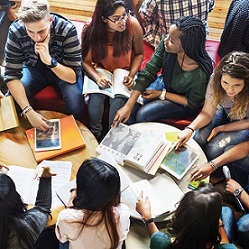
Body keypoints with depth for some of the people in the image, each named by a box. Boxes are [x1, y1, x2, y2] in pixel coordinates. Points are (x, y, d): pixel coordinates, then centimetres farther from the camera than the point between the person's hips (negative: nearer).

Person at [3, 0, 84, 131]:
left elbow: (73, 76, -28)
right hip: (34, 68, 2)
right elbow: (12, 75, -25)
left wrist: (49, 60, -46)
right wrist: (28, 111, -36)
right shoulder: (16, 31, -28)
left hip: (63, 69, -2)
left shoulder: (67, 30, -32)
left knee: (75, 102, -28)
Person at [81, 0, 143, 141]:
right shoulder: (91, 31, -18)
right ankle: (96, 138, -3)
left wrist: (131, 75, -16)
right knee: (95, 101, -29)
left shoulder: (133, 25, -19)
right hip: (101, 73, 0)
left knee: (117, 103, -29)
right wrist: (97, 77, -28)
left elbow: (139, 54, -3)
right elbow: (86, 61, -10)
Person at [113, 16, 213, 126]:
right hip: (164, 83, 5)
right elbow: (148, 73, -21)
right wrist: (128, 106, -25)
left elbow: (192, 103, -18)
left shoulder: (200, 74, -38)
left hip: (183, 103, -5)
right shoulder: (165, 44, -28)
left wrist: (162, 94, -16)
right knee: (132, 109, -3)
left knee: (143, 115, -17)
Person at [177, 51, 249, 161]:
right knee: (198, 140, -18)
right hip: (224, 112, 3)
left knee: (213, 149, -21)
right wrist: (190, 129, -35)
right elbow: (207, 113, -17)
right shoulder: (216, 80, -28)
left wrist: (219, 129, -17)